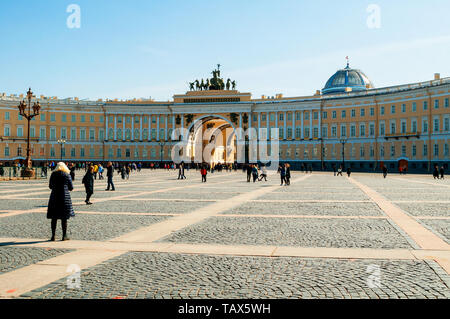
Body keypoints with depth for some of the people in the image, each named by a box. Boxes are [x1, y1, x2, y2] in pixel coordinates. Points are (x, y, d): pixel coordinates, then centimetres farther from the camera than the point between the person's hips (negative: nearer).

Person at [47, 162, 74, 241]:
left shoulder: (53, 175, 2)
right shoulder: (67, 175, -3)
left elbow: (50, 186, 11)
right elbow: (71, 188, 1)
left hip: (54, 197, 2)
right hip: (65, 198, -2)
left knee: (54, 218, 7)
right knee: (64, 218, 5)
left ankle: (53, 236, 8)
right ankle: (64, 236, 8)